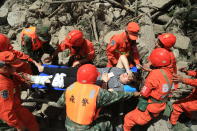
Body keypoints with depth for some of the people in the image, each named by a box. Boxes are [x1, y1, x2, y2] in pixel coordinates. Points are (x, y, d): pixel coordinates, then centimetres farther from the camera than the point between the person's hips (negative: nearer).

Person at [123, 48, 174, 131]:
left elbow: (144, 93, -20)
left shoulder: (155, 74, -28)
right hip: (160, 107, 8)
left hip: (149, 109, -8)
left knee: (128, 119, 4)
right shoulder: (168, 72, -5)